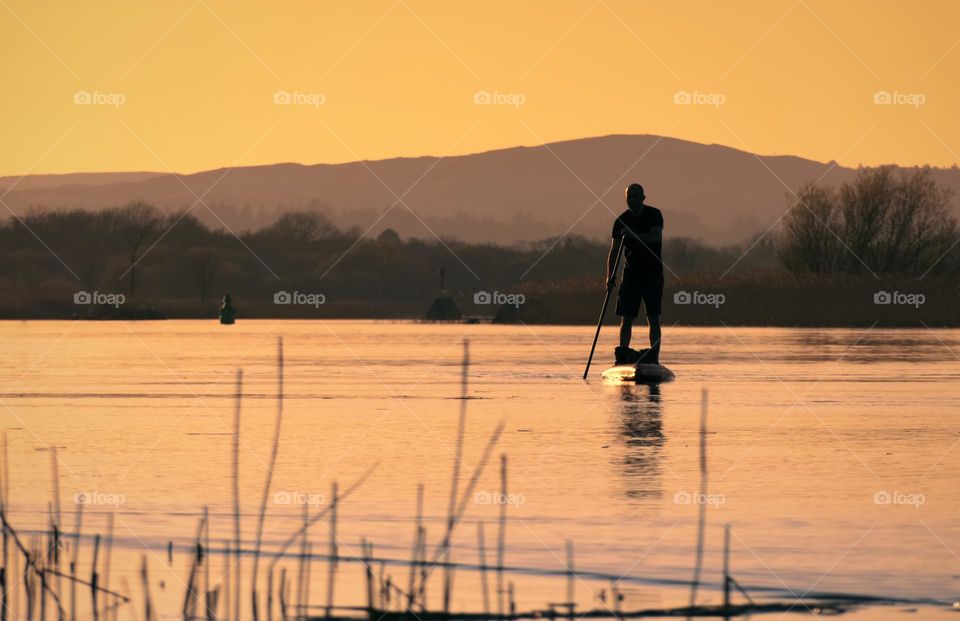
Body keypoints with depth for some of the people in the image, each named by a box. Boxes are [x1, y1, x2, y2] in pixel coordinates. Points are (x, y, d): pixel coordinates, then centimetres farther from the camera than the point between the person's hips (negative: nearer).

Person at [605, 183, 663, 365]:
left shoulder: (654, 215, -4)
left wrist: (633, 235, -31)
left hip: (653, 273, -3)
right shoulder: (621, 220, 4)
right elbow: (614, 251, 1)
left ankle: (654, 357, -5)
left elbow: (656, 237, -20)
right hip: (631, 273, 3)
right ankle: (623, 354, -2)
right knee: (626, 317, -3)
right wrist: (610, 276, -10)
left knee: (653, 318, -4)